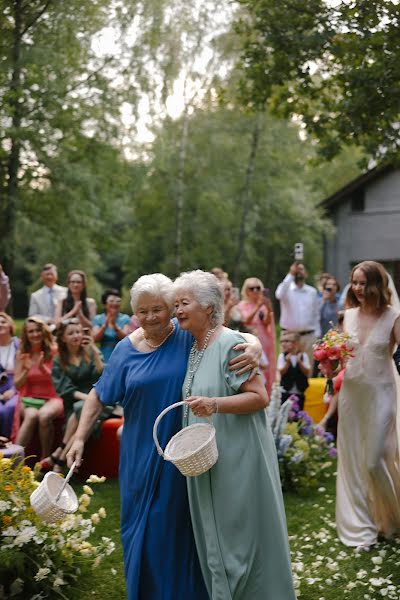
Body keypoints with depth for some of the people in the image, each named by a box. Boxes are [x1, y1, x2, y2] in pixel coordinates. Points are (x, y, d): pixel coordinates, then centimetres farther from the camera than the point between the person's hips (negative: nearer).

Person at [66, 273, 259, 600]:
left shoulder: (190, 337, -7)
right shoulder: (126, 349, 0)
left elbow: (244, 338, -6)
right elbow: (99, 395, 7)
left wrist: (252, 351, -29)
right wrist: (80, 438, -1)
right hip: (141, 453, 2)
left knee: (178, 525, 7)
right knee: (142, 525, 11)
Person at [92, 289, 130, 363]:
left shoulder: (125, 319, 2)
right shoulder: (98, 319, 4)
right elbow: (95, 339, -8)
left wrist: (115, 325, -25)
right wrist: (105, 325, -22)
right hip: (104, 359, 1)